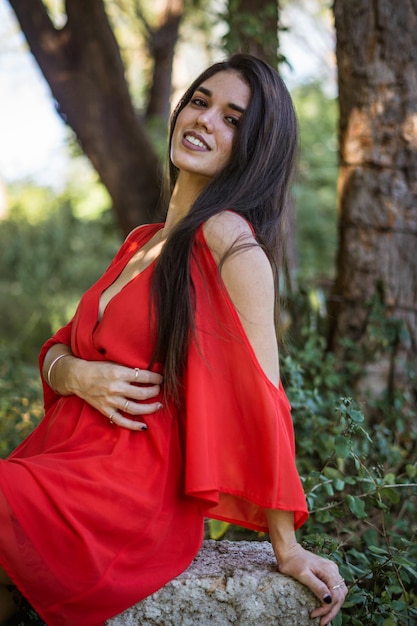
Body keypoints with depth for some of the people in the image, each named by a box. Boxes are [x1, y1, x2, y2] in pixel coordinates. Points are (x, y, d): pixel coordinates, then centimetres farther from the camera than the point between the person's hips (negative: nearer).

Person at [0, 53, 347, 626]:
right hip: (64, 464, 6)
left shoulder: (230, 238, -9)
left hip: (133, 495, -6)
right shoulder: (142, 241, 16)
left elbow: (259, 396, -11)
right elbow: (59, 350, 18)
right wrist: (75, 373, -5)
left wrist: (287, 548, -9)